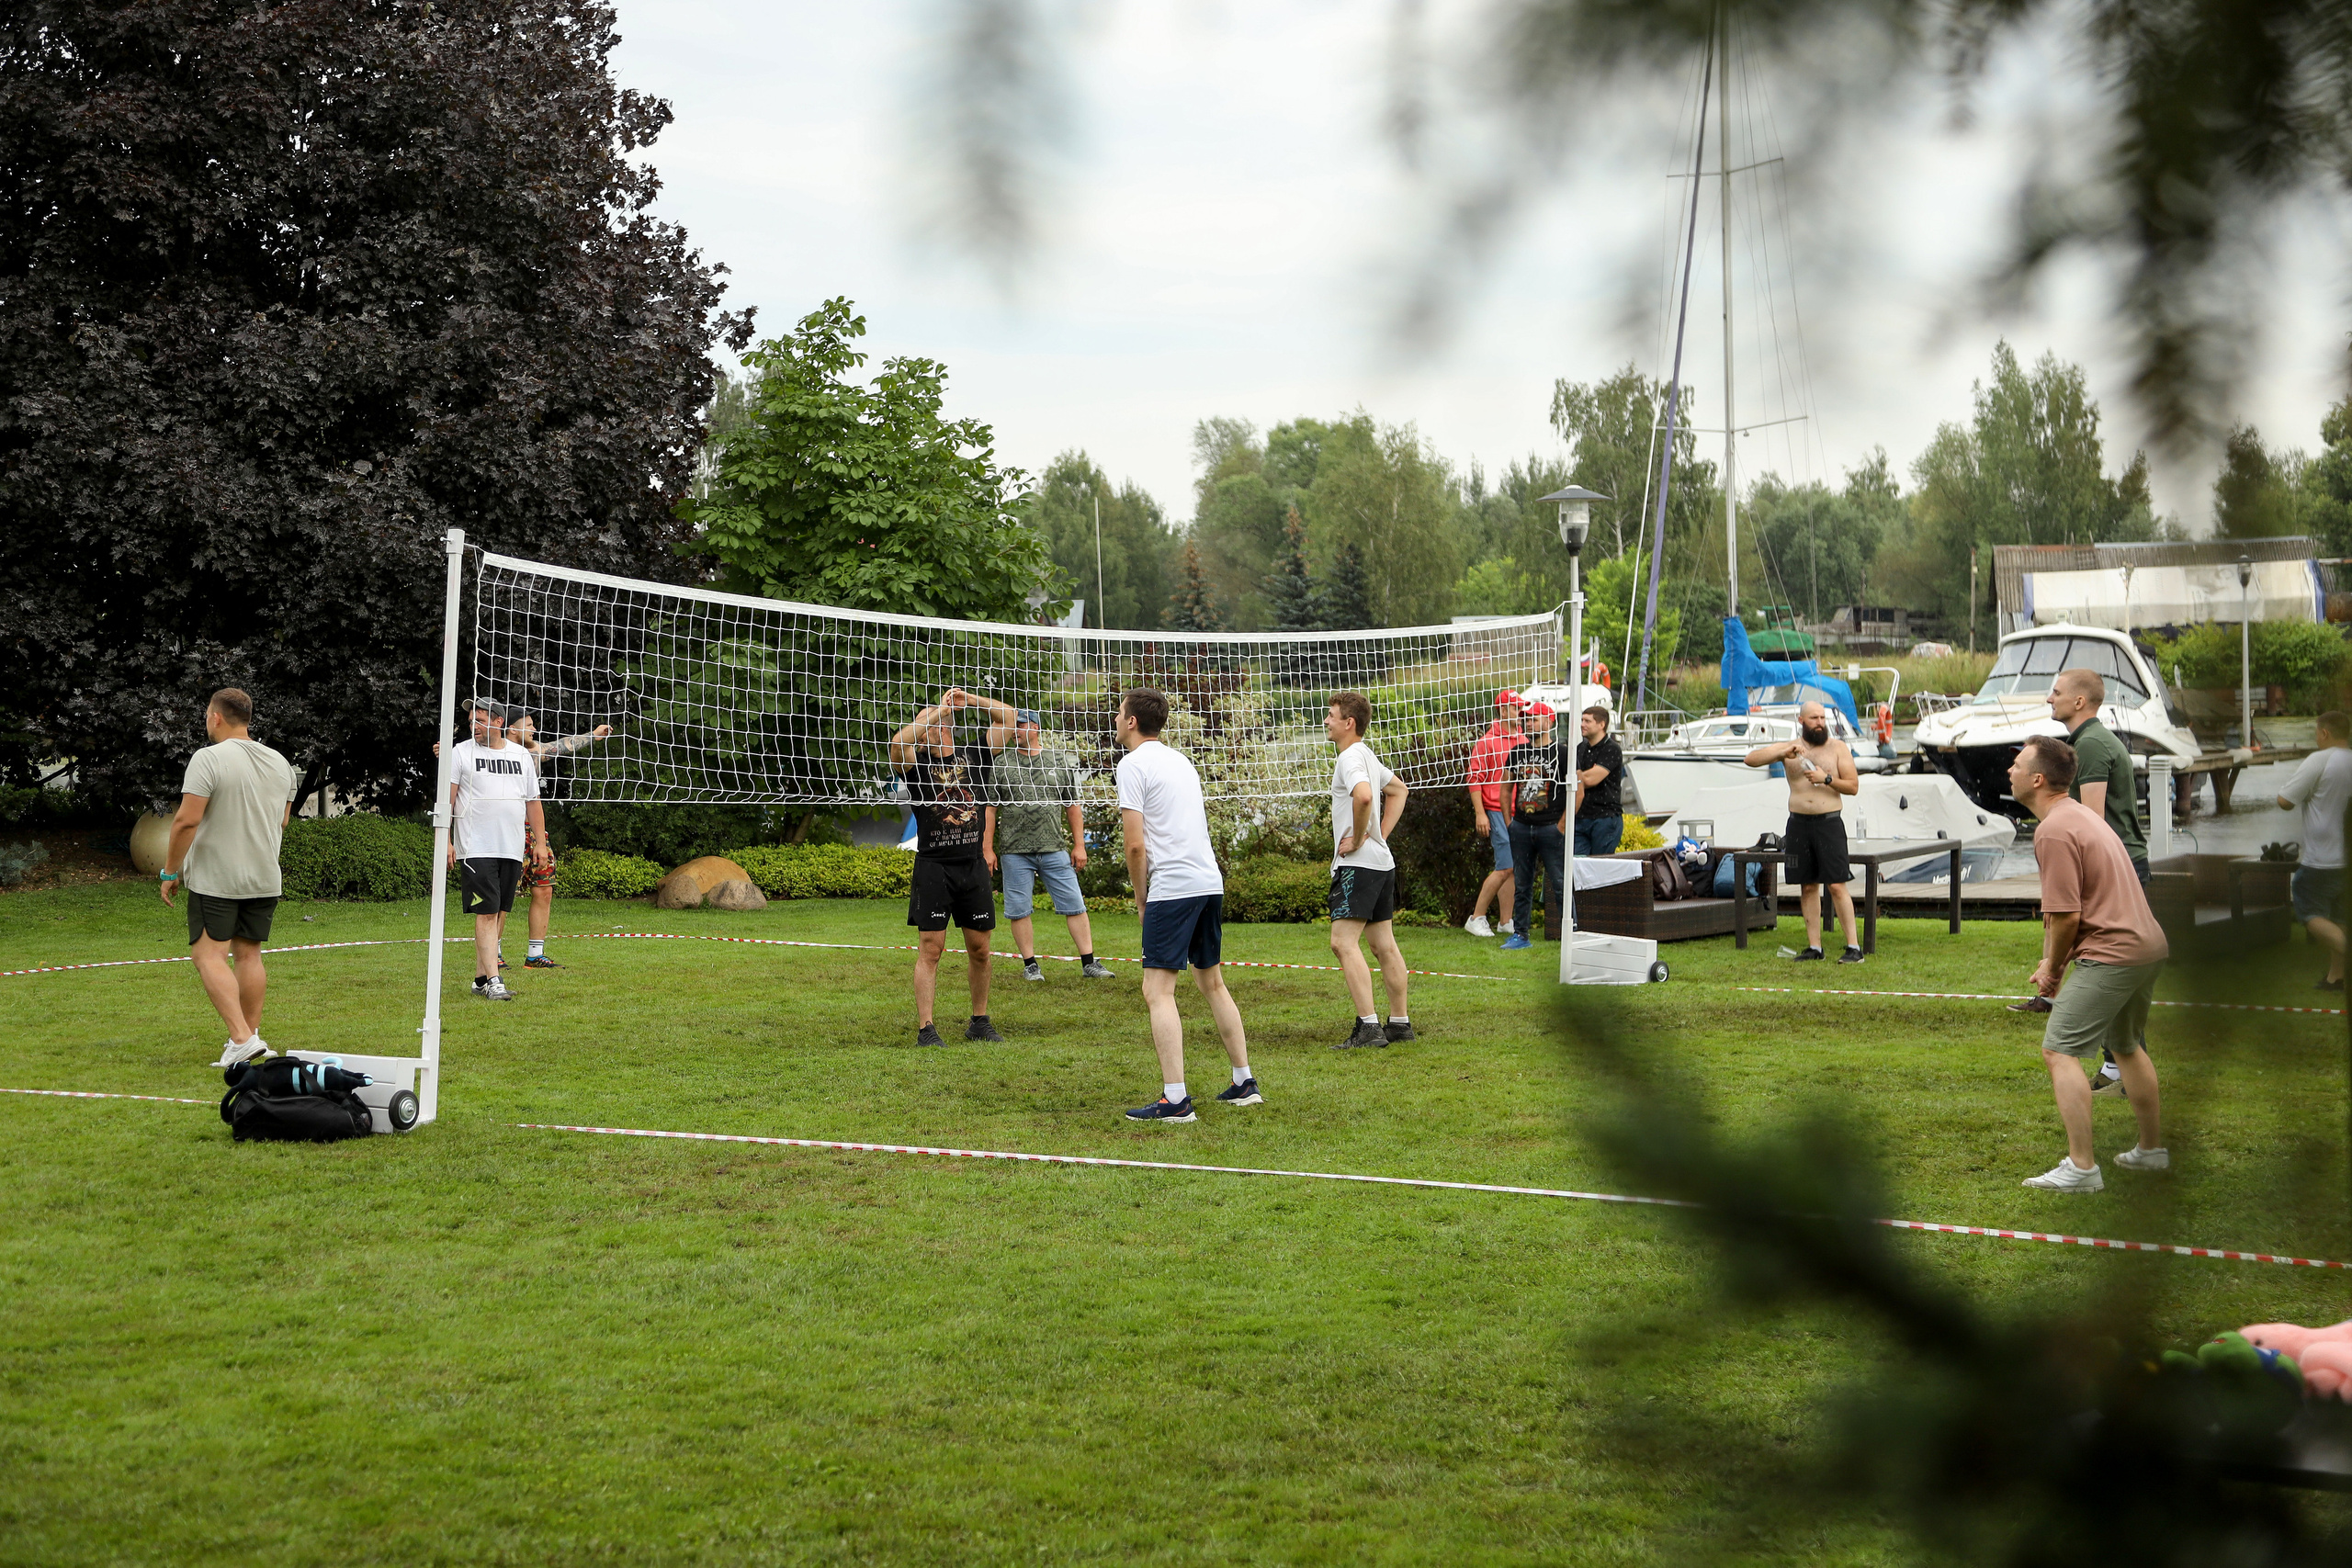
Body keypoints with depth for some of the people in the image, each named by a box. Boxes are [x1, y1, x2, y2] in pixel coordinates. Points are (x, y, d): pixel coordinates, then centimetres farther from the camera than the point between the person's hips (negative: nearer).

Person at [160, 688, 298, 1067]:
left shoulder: (209, 759, -12)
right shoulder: (280, 763, 9)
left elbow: (187, 820, -17)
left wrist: (170, 871, -9)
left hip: (216, 878, -7)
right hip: (265, 878, 7)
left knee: (210, 955, -6)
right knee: (248, 954, 13)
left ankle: (241, 1039, -17)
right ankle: (251, 1035, 15)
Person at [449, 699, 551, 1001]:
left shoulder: (522, 756, 13)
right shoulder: (461, 752, 3)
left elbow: (533, 802, 18)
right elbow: (447, 800, 0)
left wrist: (540, 842, 11)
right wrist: (445, 841, -9)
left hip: (512, 849, 4)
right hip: (476, 849, -4)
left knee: (500, 913, 5)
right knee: (486, 913, -11)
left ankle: (480, 978, 14)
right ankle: (493, 982, -13)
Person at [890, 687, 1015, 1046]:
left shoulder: (975, 756, 10)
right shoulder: (916, 763, 2)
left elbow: (1007, 717, 9)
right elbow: (897, 743, -20)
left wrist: (970, 700, 0)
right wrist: (939, 711, -15)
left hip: (974, 867, 3)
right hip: (933, 867, -3)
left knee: (979, 949, 9)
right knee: (930, 949, -5)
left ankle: (980, 1022, 22)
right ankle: (925, 1029, -3)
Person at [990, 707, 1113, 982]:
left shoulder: (1061, 762, 9)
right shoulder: (1002, 763, 6)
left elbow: (1073, 806, 13)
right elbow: (991, 808, 5)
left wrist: (1079, 845, 7)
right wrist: (988, 847, -2)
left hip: (1054, 850, 1)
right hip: (1014, 852, 0)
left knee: (1074, 906, -2)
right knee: (1018, 910, 0)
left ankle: (1089, 963, 3)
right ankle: (1030, 964, 11)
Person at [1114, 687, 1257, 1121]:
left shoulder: (1133, 764, -6)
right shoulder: (1180, 760, 18)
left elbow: (1136, 845, -11)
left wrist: (1140, 897, 2)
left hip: (1172, 889, -8)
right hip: (1211, 882, 8)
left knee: (1158, 991, -8)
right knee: (1212, 983, 18)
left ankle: (1175, 1099, -15)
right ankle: (1245, 1083, 21)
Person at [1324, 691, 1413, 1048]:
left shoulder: (1351, 757, -14)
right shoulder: (1367, 756, 17)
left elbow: (1364, 795, -34)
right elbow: (1398, 789, 33)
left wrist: (1358, 838, -20)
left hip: (1358, 862, -10)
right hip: (1381, 861, 10)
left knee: (1343, 941, -13)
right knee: (1384, 944, 12)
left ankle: (1369, 1027, -18)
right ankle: (1400, 1023, 17)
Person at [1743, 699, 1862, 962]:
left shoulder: (1837, 748, 4)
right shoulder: (1788, 748, 8)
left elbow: (1853, 786, 1)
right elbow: (1751, 759, -3)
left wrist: (1826, 779, -15)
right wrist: (1784, 752, -14)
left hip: (1829, 822, -3)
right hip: (1799, 823, 3)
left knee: (1837, 886, -9)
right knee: (1809, 887, 7)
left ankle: (1853, 947, -7)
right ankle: (1814, 946, 12)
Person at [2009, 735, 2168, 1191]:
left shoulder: (2054, 831, -17)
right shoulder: (2079, 815, 16)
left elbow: (2067, 916, -20)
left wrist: (2053, 968, -5)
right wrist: (2052, 962, 13)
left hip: (2111, 955, -11)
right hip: (2149, 945, 11)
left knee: (2059, 1051, -11)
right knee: (2127, 1046, 27)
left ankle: (2081, 1167, -15)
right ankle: (2152, 1149, 39)